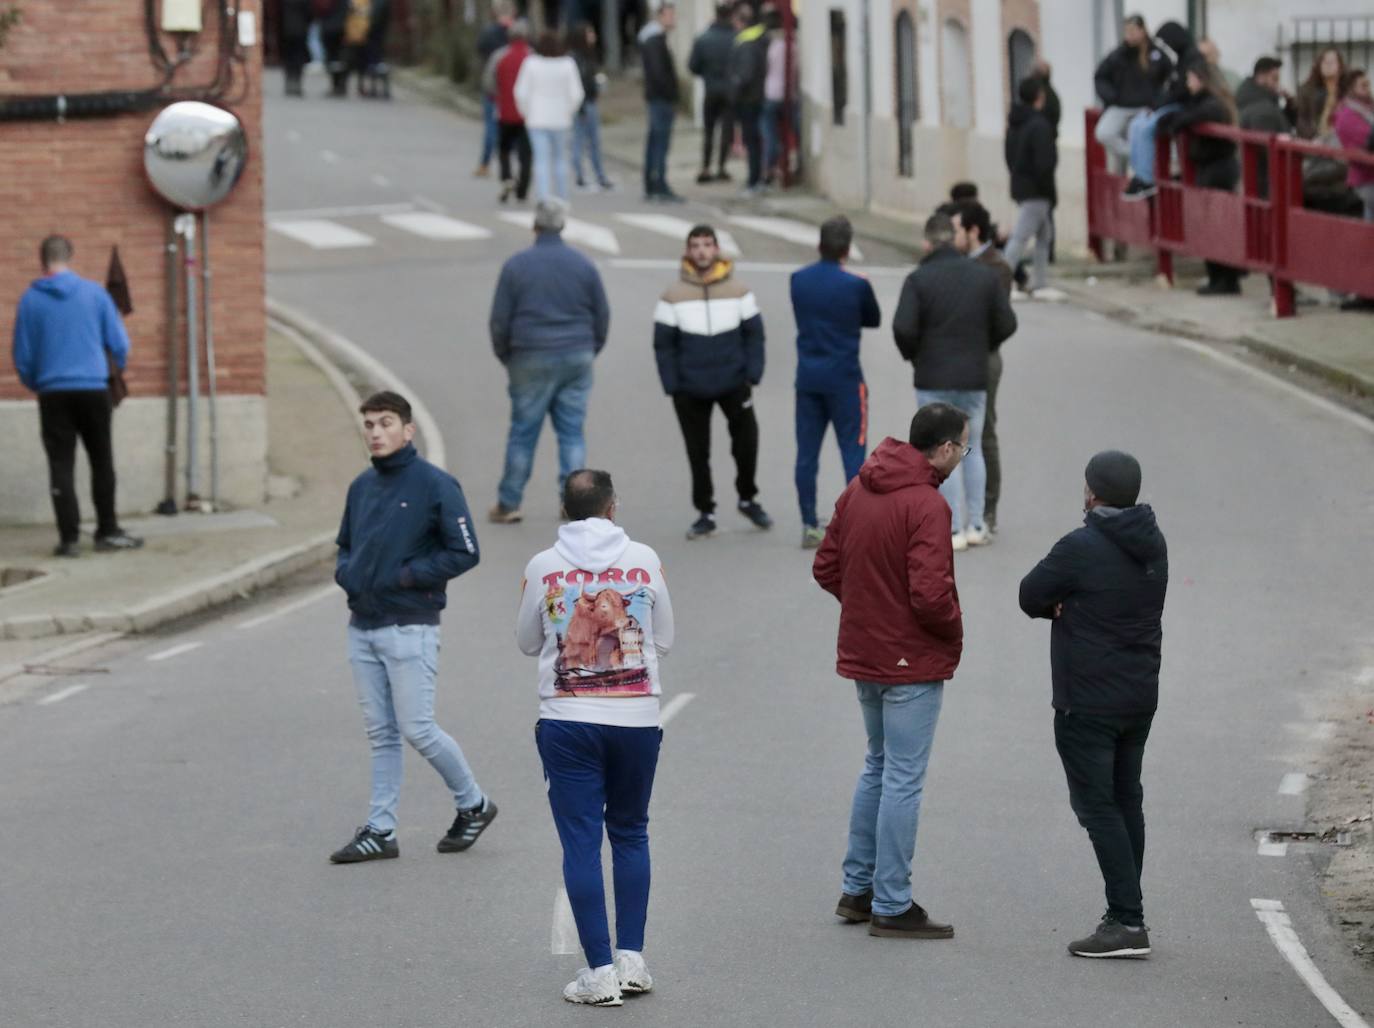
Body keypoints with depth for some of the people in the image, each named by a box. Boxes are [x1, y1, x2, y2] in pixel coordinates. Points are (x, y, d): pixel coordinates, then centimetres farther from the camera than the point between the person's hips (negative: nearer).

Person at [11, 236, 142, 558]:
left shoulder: (30, 299, -1)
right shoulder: (93, 292, -1)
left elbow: (22, 356, 2)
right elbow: (119, 343, 1)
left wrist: (33, 384, 20)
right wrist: (116, 369, 21)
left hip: (53, 395, 0)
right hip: (94, 390, 0)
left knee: (61, 467, 2)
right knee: (102, 462, 12)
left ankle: (70, 538, -4)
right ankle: (107, 532, 16)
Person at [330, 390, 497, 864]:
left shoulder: (436, 485, -10)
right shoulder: (361, 487, 10)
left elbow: (465, 553, -11)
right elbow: (345, 545, 22)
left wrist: (405, 576, -15)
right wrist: (345, 572, 0)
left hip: (409, 629, -6)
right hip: (362, 629, 6)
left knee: (417, 729, -4)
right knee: (381, 734, 9)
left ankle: (473, 804, 17)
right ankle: (380, 830, 13)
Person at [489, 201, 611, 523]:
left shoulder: (516, 266, -5)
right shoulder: (584, 266, 2)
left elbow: (500, 319, -3)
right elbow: (602, 316, 6)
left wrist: (506, 357, 11)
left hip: (531, 361, -2)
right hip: (577, 359, 2)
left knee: (523, 433, 4)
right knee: (572, 432, 6)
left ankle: (507, 504, 10)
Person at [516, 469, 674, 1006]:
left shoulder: (543, 567, -3)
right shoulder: (645, 561, -1)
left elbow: (527, 642, 11)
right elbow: (663, 640, 9)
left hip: (568, 722, -1)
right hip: (637, 718, 1)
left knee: (581, 842, 2)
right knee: (630, 835, 16)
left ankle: (600, 971, -2)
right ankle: (631, 959, 12)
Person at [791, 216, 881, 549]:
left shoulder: (798, 280, 1)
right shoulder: (856, 285, -13)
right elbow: (874, 320, 3)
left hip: (808, 379, 4)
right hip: (844, 380, -4)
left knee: (807, 453, 8)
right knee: (853, 452, 2)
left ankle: (809, 527, 9)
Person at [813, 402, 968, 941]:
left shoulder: (859, 490, 5)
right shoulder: (927, 506, -21)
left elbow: (826, 567, 10)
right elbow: (930, 594, -26)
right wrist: (954, 629, -7)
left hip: (863, 654, 8)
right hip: (911, 661, -8)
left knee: (879, 766, 22)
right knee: (903, 780, 0)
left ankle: (857, 889, 27)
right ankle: (892, 906, 5)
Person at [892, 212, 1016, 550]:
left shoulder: (918, 279, -10)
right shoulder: (985, 276, 2)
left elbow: (903, 328, -17)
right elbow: (1006, 324, 2)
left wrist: (912, 354, 3)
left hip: (933, 379, -3)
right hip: (975, 378, 4)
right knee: (972, 449, 16)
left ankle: (955, 530, -2)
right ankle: (976, 525, 15)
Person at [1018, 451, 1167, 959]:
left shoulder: (1080, 549, -18)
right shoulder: (1153, 545, 6)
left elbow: (1031, 597, -6)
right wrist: (1074, 607, 0)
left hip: (1087, 703, -7)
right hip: (1140, 698, 8)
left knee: (1097, 805, -4)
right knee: (1126, 801, 15)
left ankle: (1127, 921, -10)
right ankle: (1127, 915, 20)